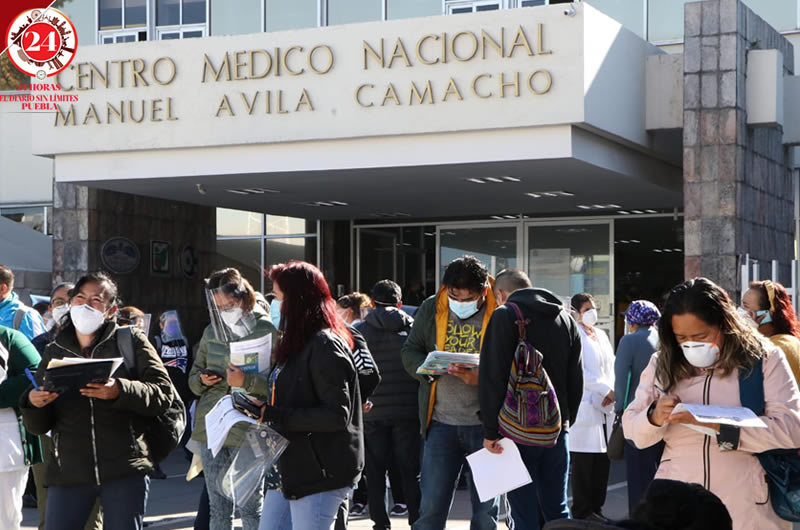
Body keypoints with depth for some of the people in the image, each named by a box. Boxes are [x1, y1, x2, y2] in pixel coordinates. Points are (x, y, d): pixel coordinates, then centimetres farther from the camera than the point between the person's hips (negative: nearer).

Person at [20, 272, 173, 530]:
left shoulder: (131, 341, 5)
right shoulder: (54, 351, 13)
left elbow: (163, 394, -5)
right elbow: (39, 426, 13)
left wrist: (120, 391, -21)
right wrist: (32, 403, -10)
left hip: (125, 470, -2)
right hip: (68, 472, 3)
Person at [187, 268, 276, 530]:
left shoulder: (266, 331, -6)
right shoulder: (211, 331, 12)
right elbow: (194, 376, 20)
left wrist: (246, 381, -25)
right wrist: (202, 379, -3)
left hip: (247, 428, -5)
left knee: (250, 507, 0)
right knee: (218, 507, 13)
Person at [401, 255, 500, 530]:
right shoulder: (431, 309, 3)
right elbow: (410, 352, 10)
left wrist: (482, 378, -26)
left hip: (485, 424, -2)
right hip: (441, 422, 2)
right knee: (431, 506, 5)